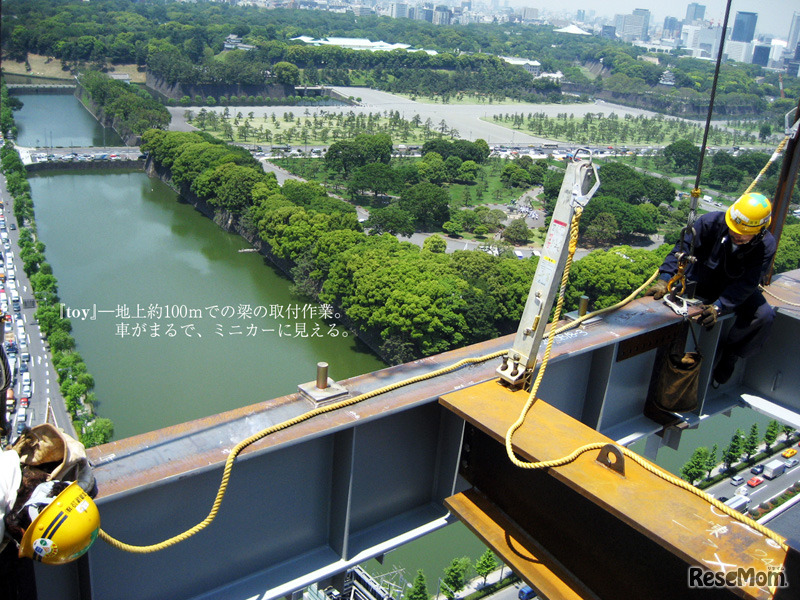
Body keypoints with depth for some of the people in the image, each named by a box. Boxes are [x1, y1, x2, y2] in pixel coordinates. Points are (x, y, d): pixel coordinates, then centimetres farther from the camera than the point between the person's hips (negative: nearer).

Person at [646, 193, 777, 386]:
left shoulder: (766, 246, -22)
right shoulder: (711, 222, -25)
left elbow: (746, 283, -27)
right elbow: (683, 248, -21)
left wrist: (719, 307, -41)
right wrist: (664, 280, -33)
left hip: (733, 289, 1)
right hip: (698, 284, 0)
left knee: (764, 315, -21)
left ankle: (730, 353, 4)